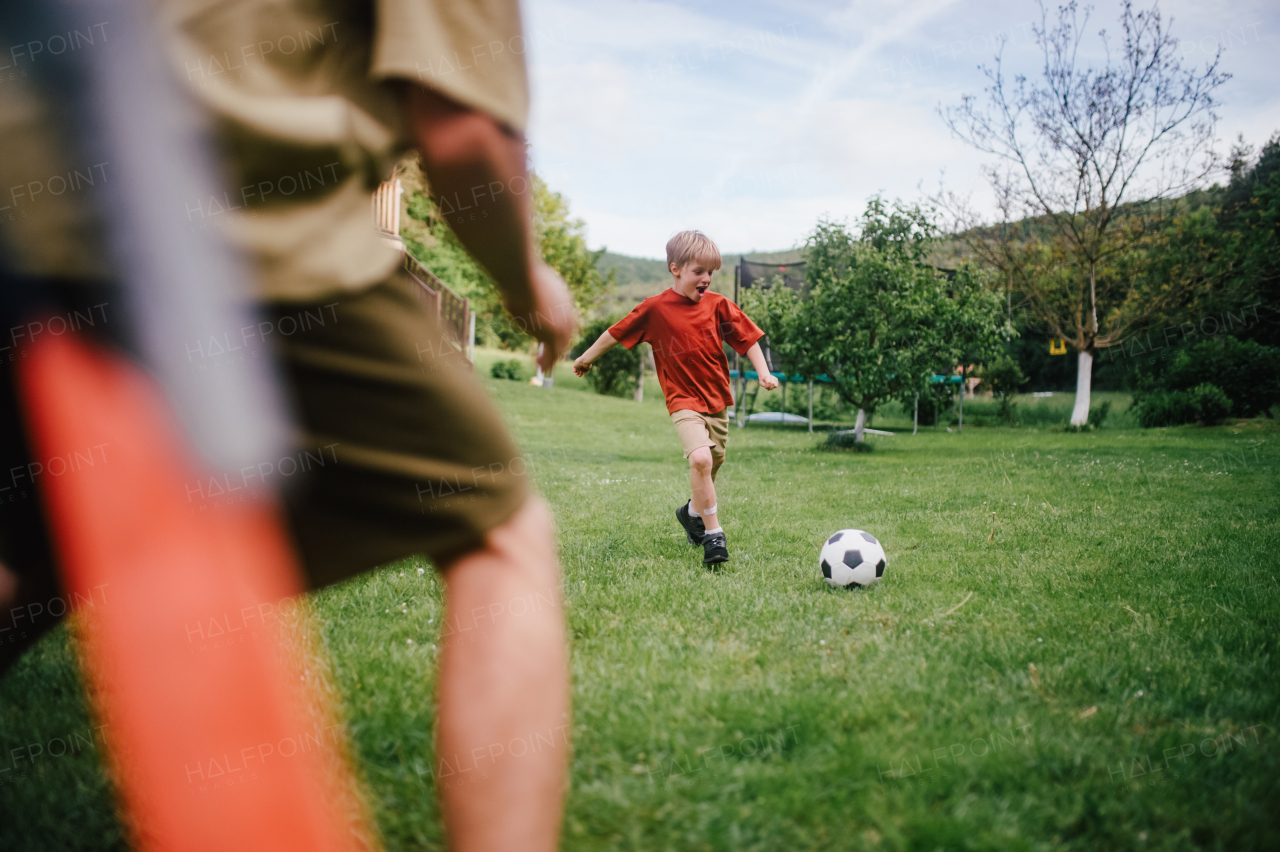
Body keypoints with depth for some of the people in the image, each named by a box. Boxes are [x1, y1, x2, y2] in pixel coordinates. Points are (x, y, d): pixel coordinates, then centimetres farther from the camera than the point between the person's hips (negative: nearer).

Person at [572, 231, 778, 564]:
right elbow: (616, 333, 4)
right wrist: (587, 358, 14)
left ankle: (693, 512, 45)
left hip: (717, 399, 5)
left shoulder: (718, 305, 0)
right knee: (700, 458, -26)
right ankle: (714, 533, -15)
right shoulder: (655, 308, -7)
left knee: (713, 465, 15)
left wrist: (763, 372, -7)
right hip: (684, 401, -4)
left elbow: (747, 338, 6)